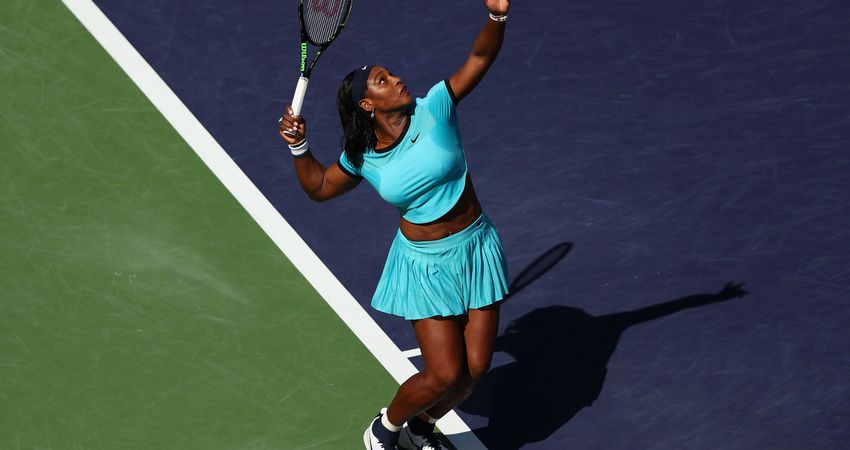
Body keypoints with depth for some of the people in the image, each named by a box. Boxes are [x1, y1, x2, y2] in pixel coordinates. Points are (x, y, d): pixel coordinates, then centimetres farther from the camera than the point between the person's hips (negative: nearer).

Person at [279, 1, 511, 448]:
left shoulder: (433, 108, -11)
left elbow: (480, 56, -13)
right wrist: (298, 147, -7)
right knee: (444, 374, -7)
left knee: (474, 369, 5)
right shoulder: (362, 158, -7)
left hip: (476, 248, 2)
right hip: (426, 266, -2)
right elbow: (318, 187, 11)